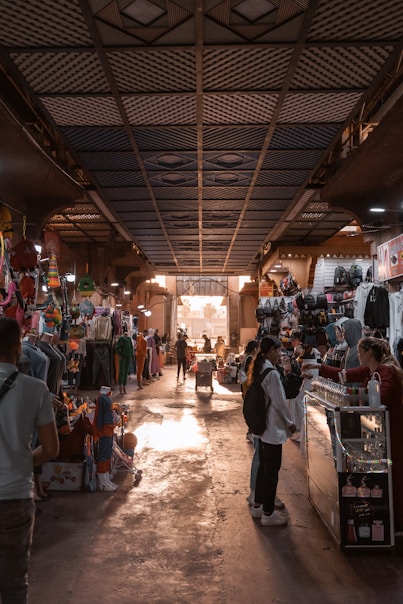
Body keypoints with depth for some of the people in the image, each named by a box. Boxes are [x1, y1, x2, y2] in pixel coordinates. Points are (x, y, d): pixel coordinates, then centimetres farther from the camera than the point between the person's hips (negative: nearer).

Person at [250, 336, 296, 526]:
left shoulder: (259, 369, 6)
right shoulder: (272, 373, -22)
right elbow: (279, 402, -18)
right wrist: (290, 423, -6)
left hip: (262, 426, 9)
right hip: (273, 428, -9)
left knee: (263, 467, 19)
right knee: (272, 470, 3)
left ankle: (258, 505, 31)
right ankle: (268, 513, 15)